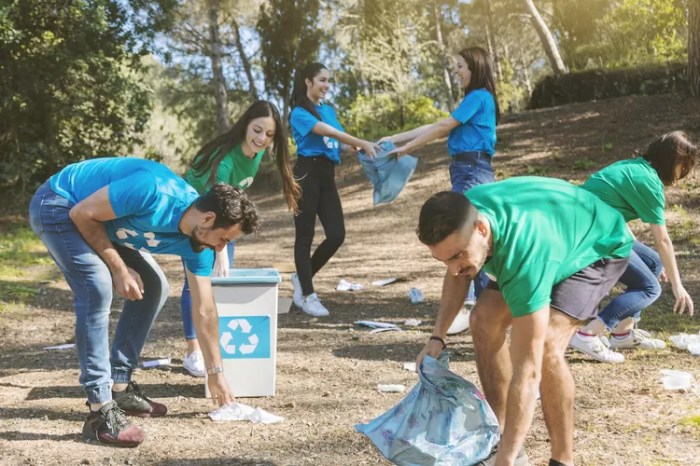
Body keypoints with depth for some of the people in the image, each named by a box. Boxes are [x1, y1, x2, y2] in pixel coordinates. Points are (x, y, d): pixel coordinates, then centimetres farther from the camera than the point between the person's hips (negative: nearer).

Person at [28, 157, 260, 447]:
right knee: (98, 288, -26)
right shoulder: (153, 192, -35)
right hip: (58, 206, -9)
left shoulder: (196, 243, -10)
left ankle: (119, 386, 12)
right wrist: (118, 268, -20)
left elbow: (204, 310, -1)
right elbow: (82, 214, -25)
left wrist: (215, 373, 4)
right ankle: (100, 409, -22)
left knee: (153, 287, 6)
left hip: (103, 222, 9)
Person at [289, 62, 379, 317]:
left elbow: (340, 141, 7)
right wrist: (362, 143, -27)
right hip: (307, 173, -7)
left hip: (327, 174, 7)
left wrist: (358, 148, -14)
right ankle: (308, 295, 6)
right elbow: (327, 131, -19)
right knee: (305, 236, -1)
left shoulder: (329, 110, 19)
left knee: (337, 235, -2)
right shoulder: (299, 113, -4)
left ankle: (302, 278, 19)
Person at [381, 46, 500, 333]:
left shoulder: (479, 97, -8)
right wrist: (393, 139, 18)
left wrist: (406, 148, -1)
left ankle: (464, 308, -21)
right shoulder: (475, 99, 23)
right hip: (468, 172, 10)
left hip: (473, 172, -10)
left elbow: (442, 127, -8)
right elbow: (436, 127, 21)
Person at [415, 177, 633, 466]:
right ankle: (500, 442, 6)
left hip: (600, 245, -7)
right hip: (549, 227, 8)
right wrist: (437, 336, -11)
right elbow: (458, 274, 1)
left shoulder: (525, 253, -45)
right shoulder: (459, 216, -25)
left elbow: (527, 371, -43)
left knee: (546, 346, -27)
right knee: (484, 321, -4)